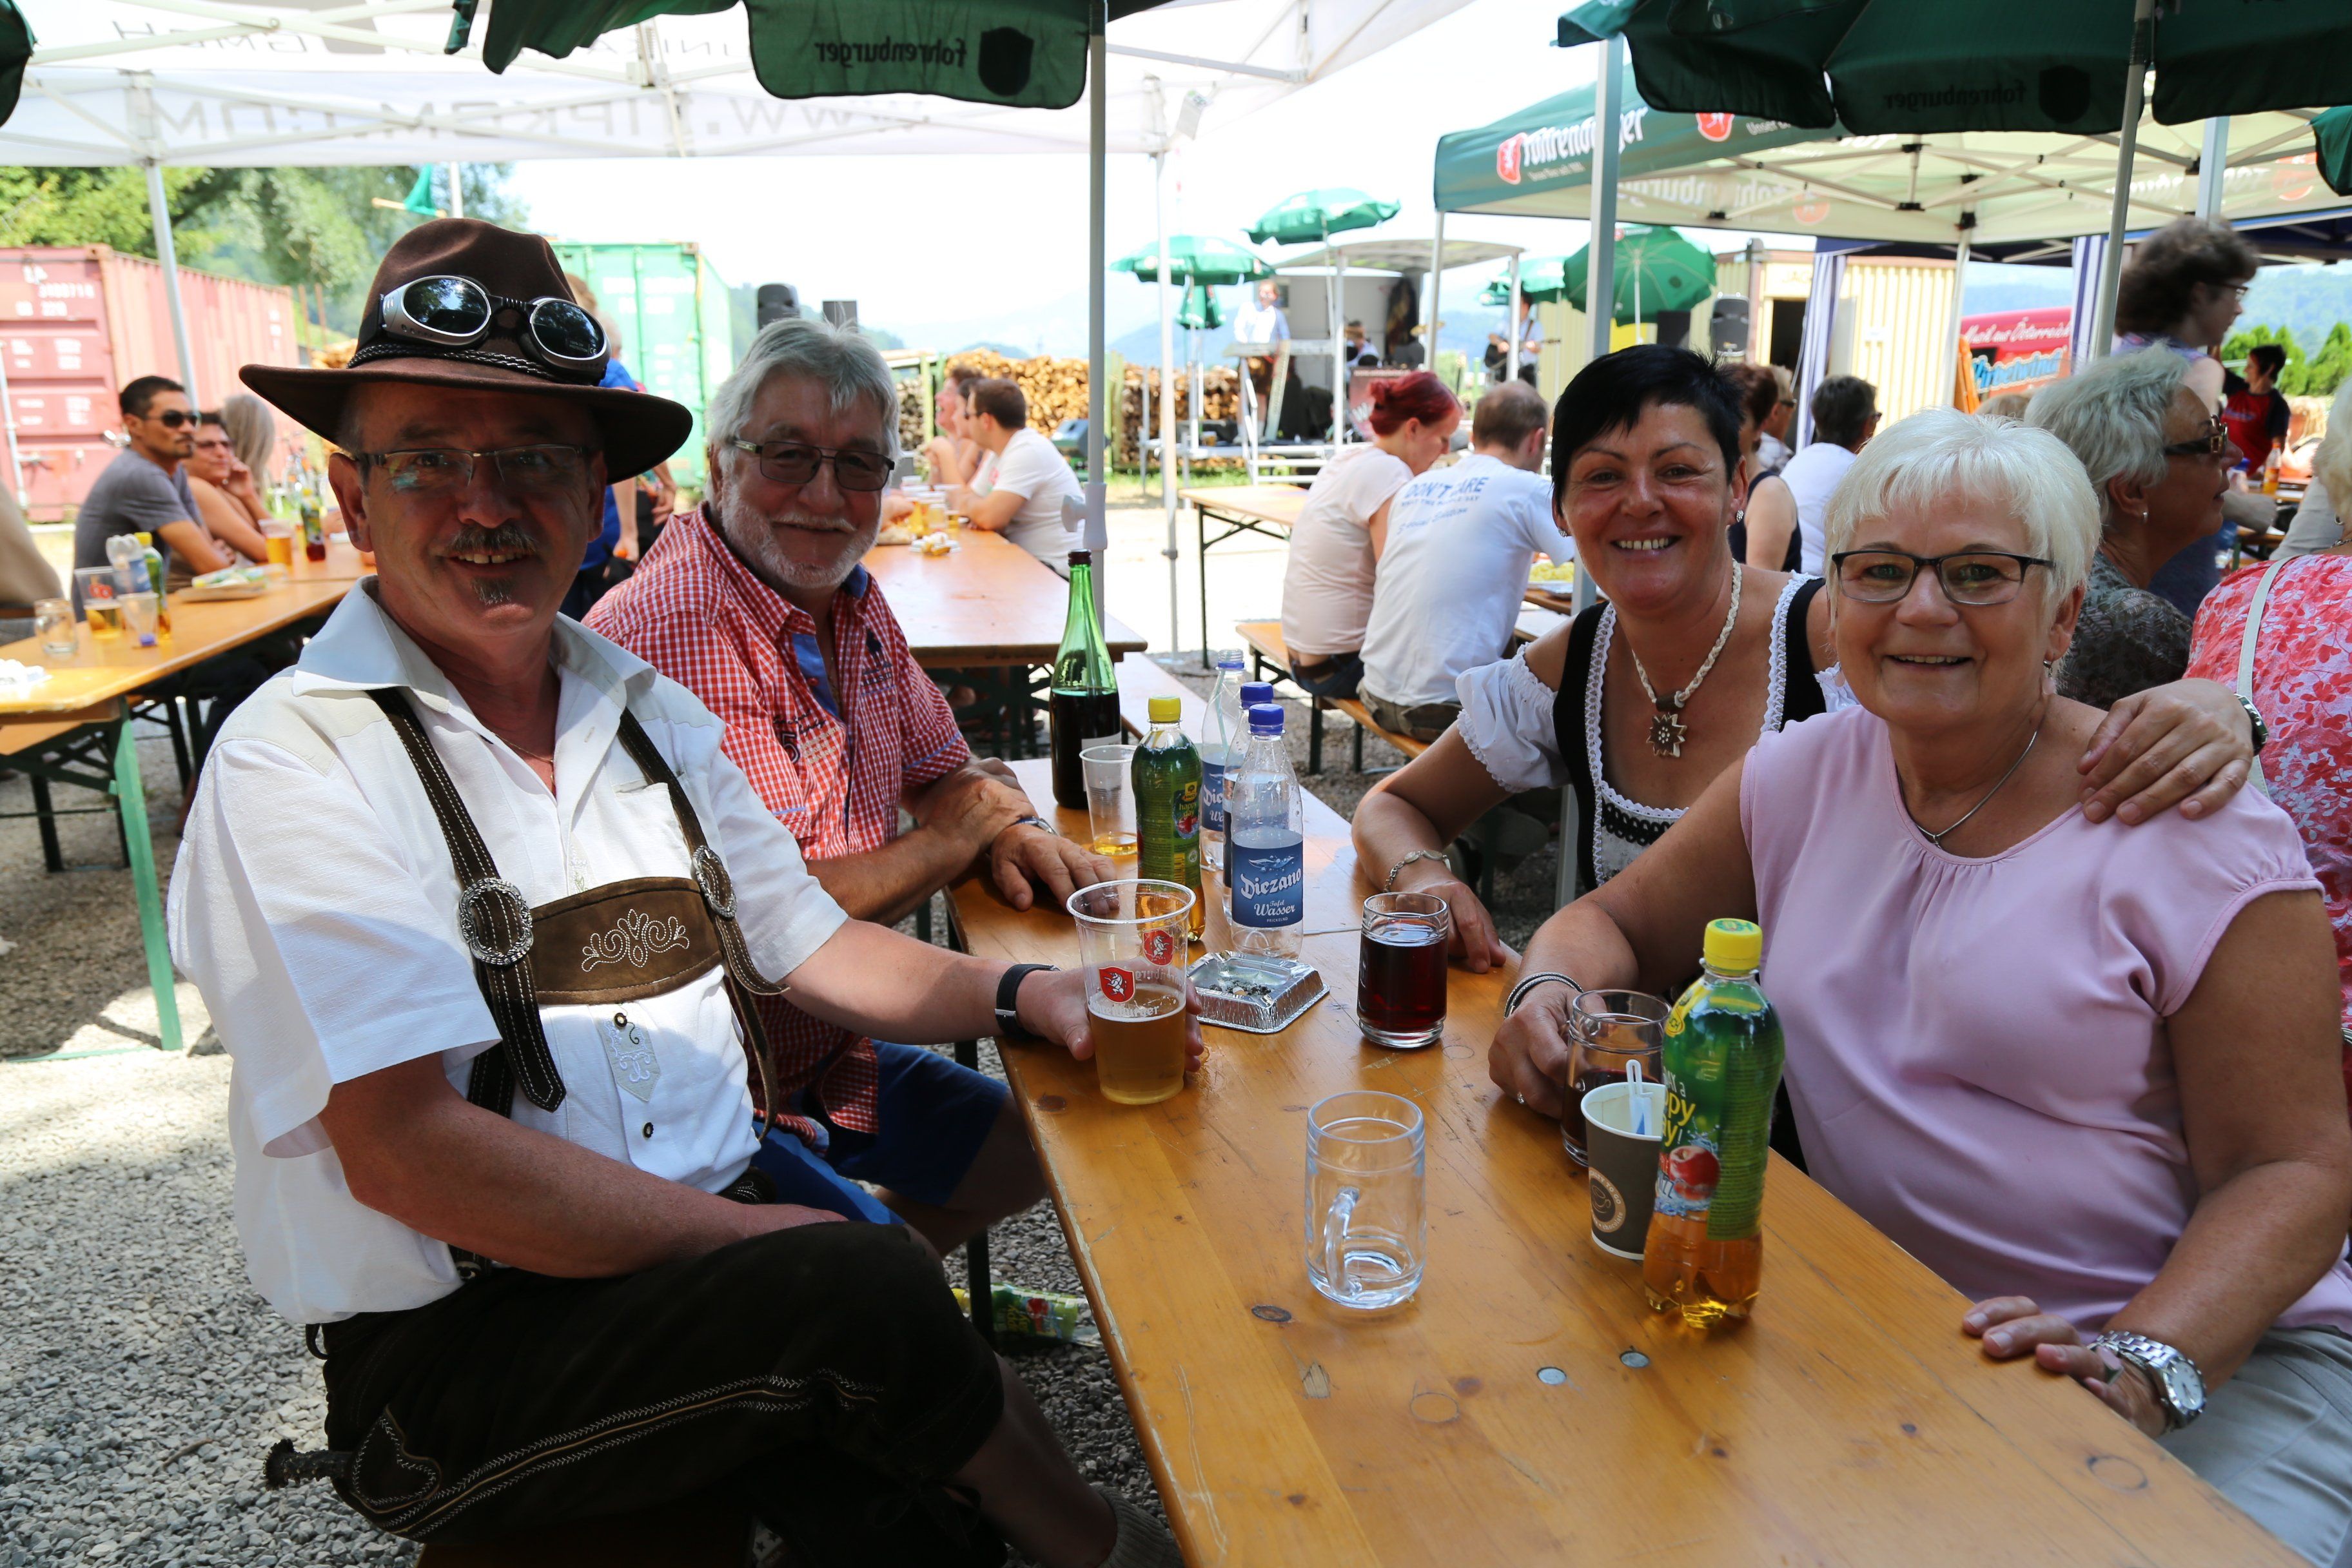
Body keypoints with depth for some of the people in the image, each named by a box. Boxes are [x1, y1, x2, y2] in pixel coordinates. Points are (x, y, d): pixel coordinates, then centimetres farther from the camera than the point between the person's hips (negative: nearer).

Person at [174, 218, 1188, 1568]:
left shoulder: (650, 711, 8)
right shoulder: (298, 763, -12)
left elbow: (808, 944, 13)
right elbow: (405, 1150, -19)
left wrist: (1017, 991, -4)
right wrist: (785, 1247, -20)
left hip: (714, 1242, 5)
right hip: (455, 1351, -4)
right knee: (871, 1285, -25)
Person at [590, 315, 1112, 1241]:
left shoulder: (854, 604, 5)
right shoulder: (665, 630, -23)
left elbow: (942, 773, 18)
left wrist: (1011, 832, -7)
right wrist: (950, 843, -14)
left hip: (835, 1055, 9)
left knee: (1031, 1155, 18)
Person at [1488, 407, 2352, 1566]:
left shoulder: (2194, 836, -9)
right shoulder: (1806, 774, 2)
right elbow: (1616, 923, 10)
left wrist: (2141, 1365, -24)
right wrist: (1553, 994, -13)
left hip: (2220, 1353, -2)